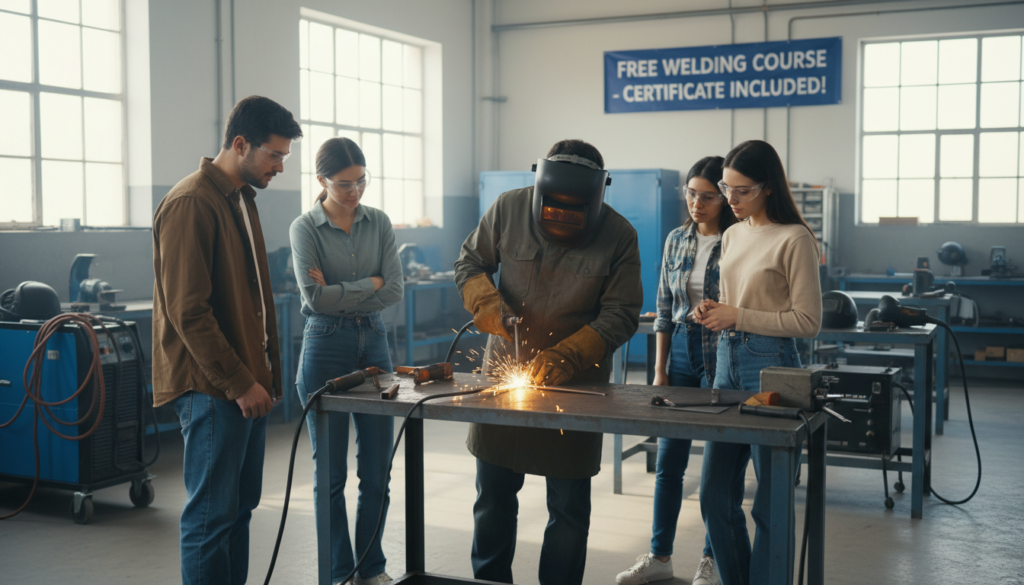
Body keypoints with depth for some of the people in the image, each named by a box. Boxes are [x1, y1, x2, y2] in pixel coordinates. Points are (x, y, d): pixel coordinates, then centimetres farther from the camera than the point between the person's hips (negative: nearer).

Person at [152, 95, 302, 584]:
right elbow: (188, 313, -20)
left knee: (241, 506, 14)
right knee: (212, 516, -3)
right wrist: (239, 382, -18)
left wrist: (267, 373, 16)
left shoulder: (243, 200, 15)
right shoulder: (191, 204, -16)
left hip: (247, 382, 9)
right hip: (213, 389, -9)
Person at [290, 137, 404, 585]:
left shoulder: (378, 223, 6)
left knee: (377, 470, 7)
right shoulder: (306, 228, -5)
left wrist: (340, 294, -12)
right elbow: (315, 297, -16)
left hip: (373, 344, 4)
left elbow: (395, 291, -4)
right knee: (332, 472, 5)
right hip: (326, 347, -3)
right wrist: (370, 284, -9)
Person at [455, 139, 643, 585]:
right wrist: (485, 301, -13)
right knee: (493, 495, 14)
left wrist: (565, 355, -22)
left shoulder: (619, 237, -10)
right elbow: (470, 262, 8)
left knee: (569, 507, 7)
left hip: (575, 382, -2)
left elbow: (621, 315, -9)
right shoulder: (509, 209, -6)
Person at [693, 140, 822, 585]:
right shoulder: (733, 235, 13)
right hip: (727, 362, 7)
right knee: (715, 494, 9)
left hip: (770, 367, -7)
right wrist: (714, 311, 2)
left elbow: (807, 321, -12)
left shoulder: (794, 239, -10)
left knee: (769, 502, 2)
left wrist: (738, 317, -14)